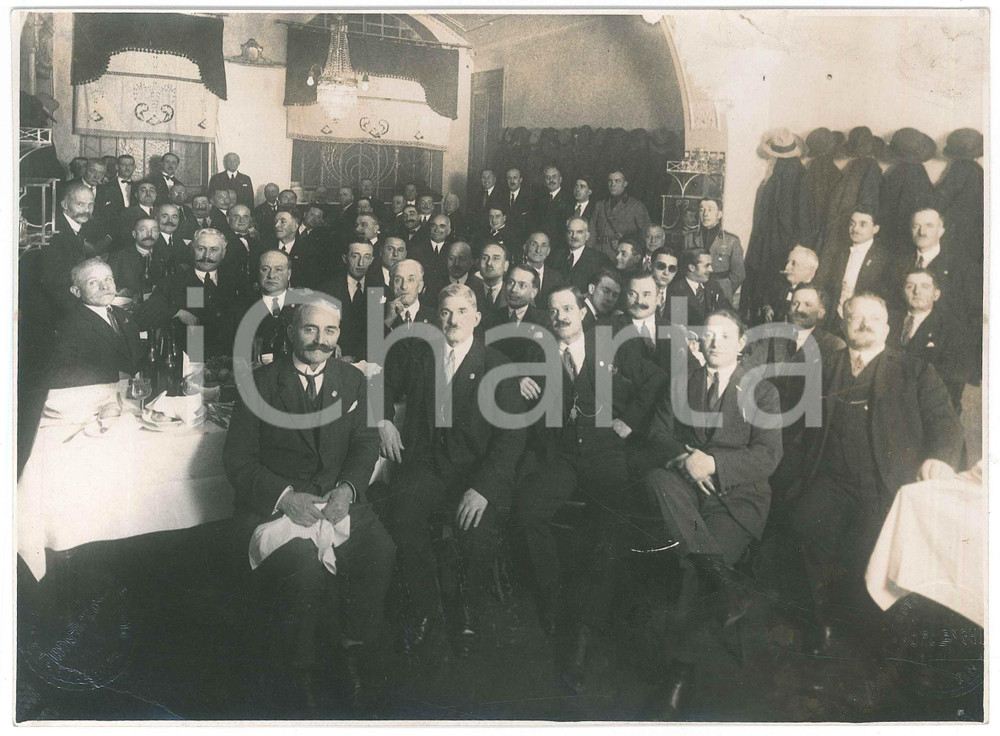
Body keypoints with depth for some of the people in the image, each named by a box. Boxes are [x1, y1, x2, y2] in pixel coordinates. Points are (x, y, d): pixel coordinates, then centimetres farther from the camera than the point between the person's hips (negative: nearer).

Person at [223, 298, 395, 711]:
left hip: (337, 498, 3)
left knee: (381, 553, -25)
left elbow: (365, 445, 7)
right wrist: (286, 496, -20)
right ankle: (302, 668, -5)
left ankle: (354, 654, -4)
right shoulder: (261, 383, 0)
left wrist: (347, 489, -14)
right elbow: (237, 459, -3)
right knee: (306, 567, -31)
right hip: (273, 503, -3)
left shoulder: (352, 380, 10)